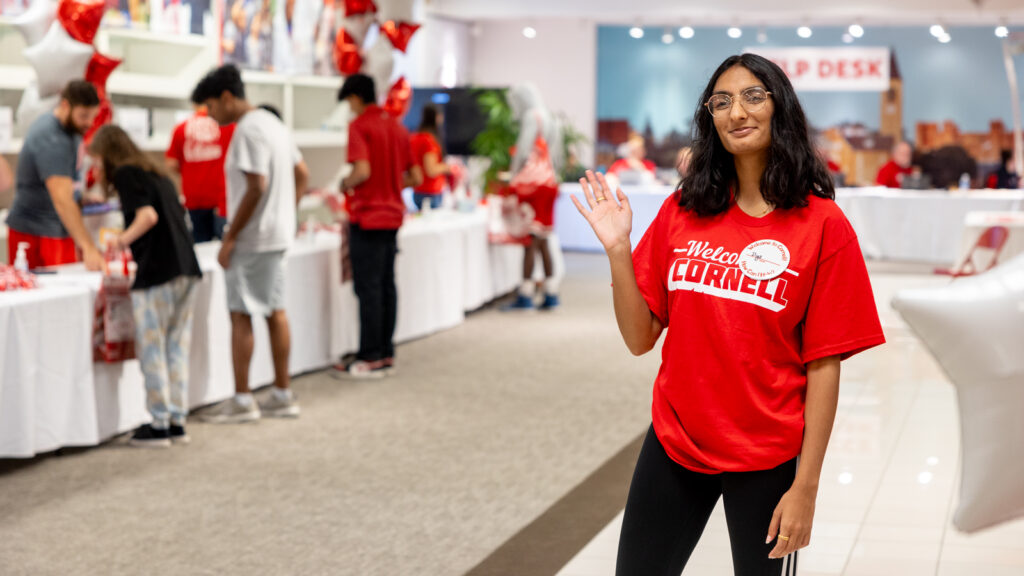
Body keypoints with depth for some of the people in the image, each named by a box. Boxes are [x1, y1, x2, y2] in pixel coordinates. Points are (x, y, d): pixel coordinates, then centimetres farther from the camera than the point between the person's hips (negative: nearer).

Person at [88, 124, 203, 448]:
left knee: (152, 350, 0)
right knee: (177, 348, 11)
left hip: (157, 274, -8)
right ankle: (178, 422, 15)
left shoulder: (125, 174, -4)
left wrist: (122, 241, -6)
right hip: (187, 269, 8)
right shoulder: (157, 174, 20)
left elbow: (148, 216, -18)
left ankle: (160, 426, 4)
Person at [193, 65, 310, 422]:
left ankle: (242, 401, 1)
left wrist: (230, 238, -18)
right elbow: (301, 174, 18)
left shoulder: (249, 130, -16)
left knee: (241, 316, -3)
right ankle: (283, 395, 17)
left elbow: (256, 187, -23)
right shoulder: (271, 122, 14)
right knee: (276, 312, 12)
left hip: (252, 239, -9)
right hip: (278, 235, 9)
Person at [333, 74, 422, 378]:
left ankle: (370, 359, -3)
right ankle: (387, 354, 15)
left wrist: (347, 184, -3)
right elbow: (416, 178, 12)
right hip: (393, 215, 7)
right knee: (387, 285, 11)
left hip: (367, 217, -7)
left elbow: (363, 171, -23)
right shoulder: (397, 127, 12)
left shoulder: (359, 126, -11)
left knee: (368, 288, -5)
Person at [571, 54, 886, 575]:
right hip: (674, 441, 3)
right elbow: (640, 338, 3)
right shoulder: (683, 211, 2)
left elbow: (823, 364, -9)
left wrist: (806, 485, -11)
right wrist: (618, 249, -10)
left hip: (766, 457, -3)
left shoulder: (822, 224, -8)